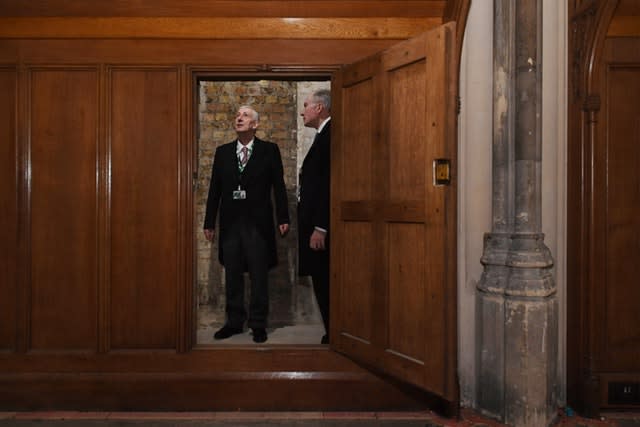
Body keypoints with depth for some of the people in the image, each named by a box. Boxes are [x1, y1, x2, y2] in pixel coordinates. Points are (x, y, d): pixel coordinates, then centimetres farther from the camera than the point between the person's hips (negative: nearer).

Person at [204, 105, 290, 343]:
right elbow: (215, 189, 10)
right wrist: (209, 222, 7)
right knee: (232, 276, 10)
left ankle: (258, 324, 15)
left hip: (258, 223, -3)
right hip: (230, 223, 3)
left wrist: (283, 218, -6)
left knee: (259, 276, 3)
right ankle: (234, 322, 22)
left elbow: (278, 186, 0)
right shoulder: (222, 152, 11)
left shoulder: (269, 150, 3)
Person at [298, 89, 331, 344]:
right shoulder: (323, 135, 19)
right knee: (322, 284, 13)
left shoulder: (330, 133, -10)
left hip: (321, 226, -10)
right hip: (317, 223, 10)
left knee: (325, 284, -3)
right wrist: (314, 225, 15)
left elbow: (328, 183, -19)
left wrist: (320, 228, -21)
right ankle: (332, 336, 23)